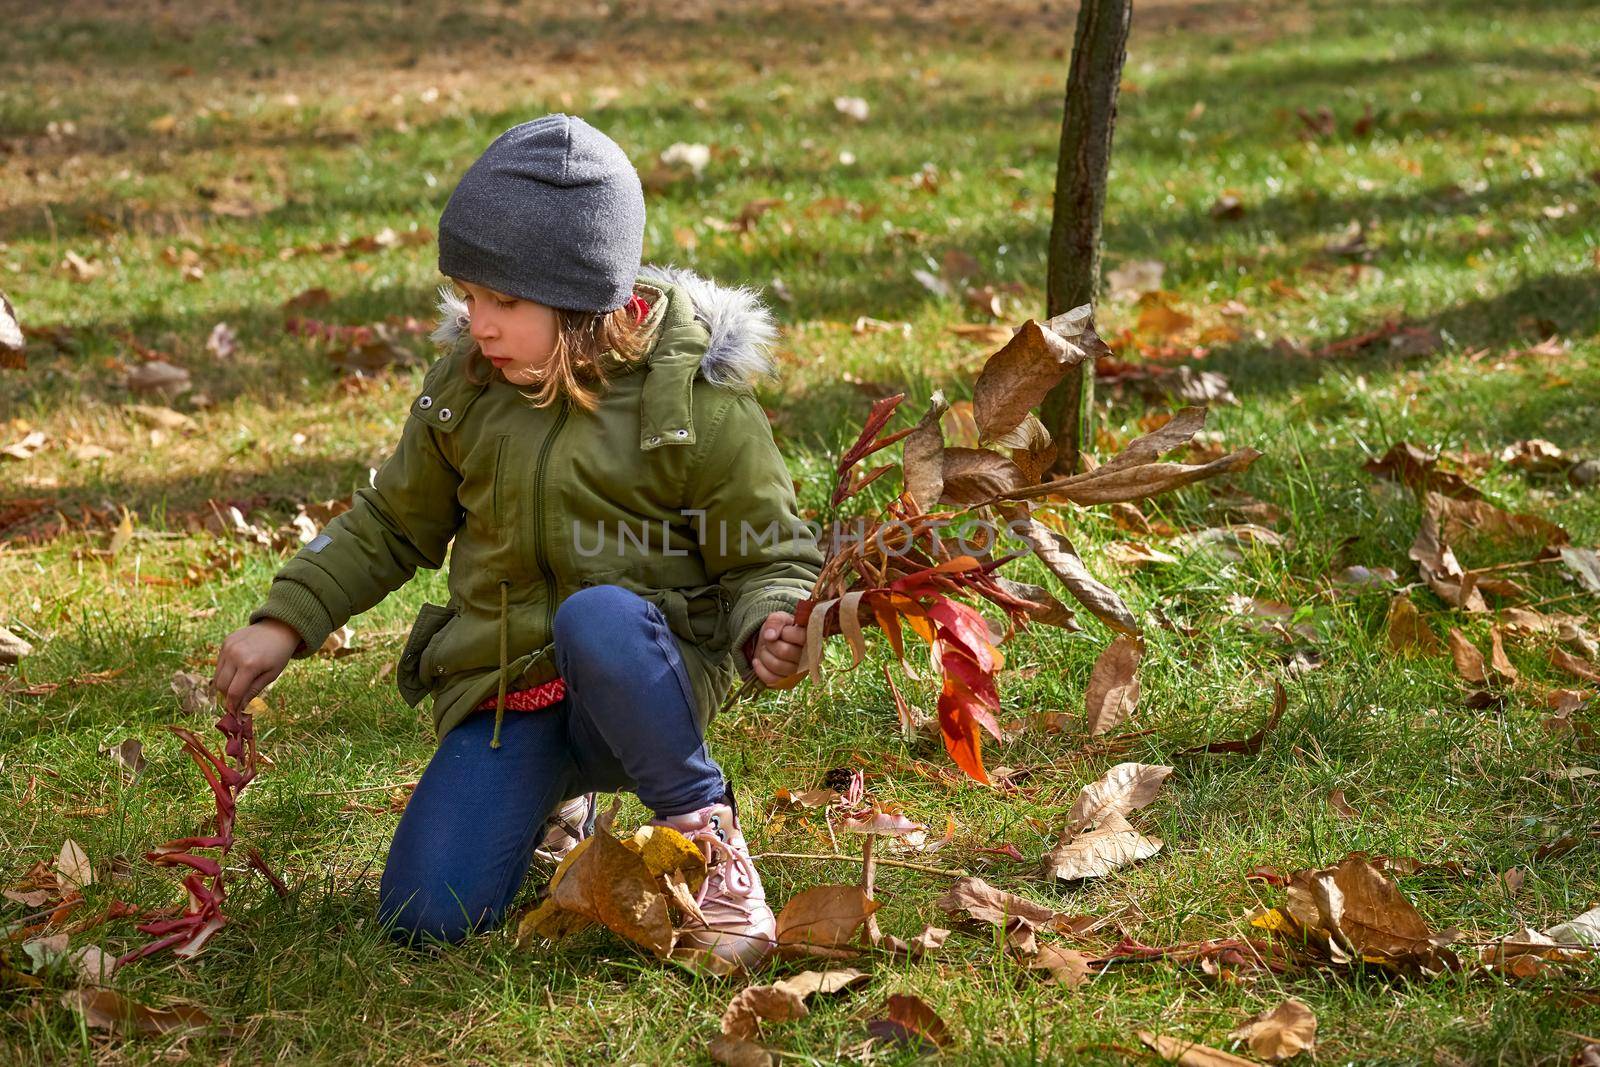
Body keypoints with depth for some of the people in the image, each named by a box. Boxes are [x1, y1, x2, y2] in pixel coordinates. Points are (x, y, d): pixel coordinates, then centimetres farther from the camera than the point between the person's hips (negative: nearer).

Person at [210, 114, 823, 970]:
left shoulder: (693, 399, -10)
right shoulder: (464, 387, 3)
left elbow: (771, 555, -2)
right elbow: (392, 525, 18)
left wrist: (771, 629, -24)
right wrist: (287, 620, 9)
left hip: (640, 682, -5)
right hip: (504, 690, 5)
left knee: (597, 617, -40)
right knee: (424, 916, -11)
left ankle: (704, 832, -18)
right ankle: (552, 799, 23)